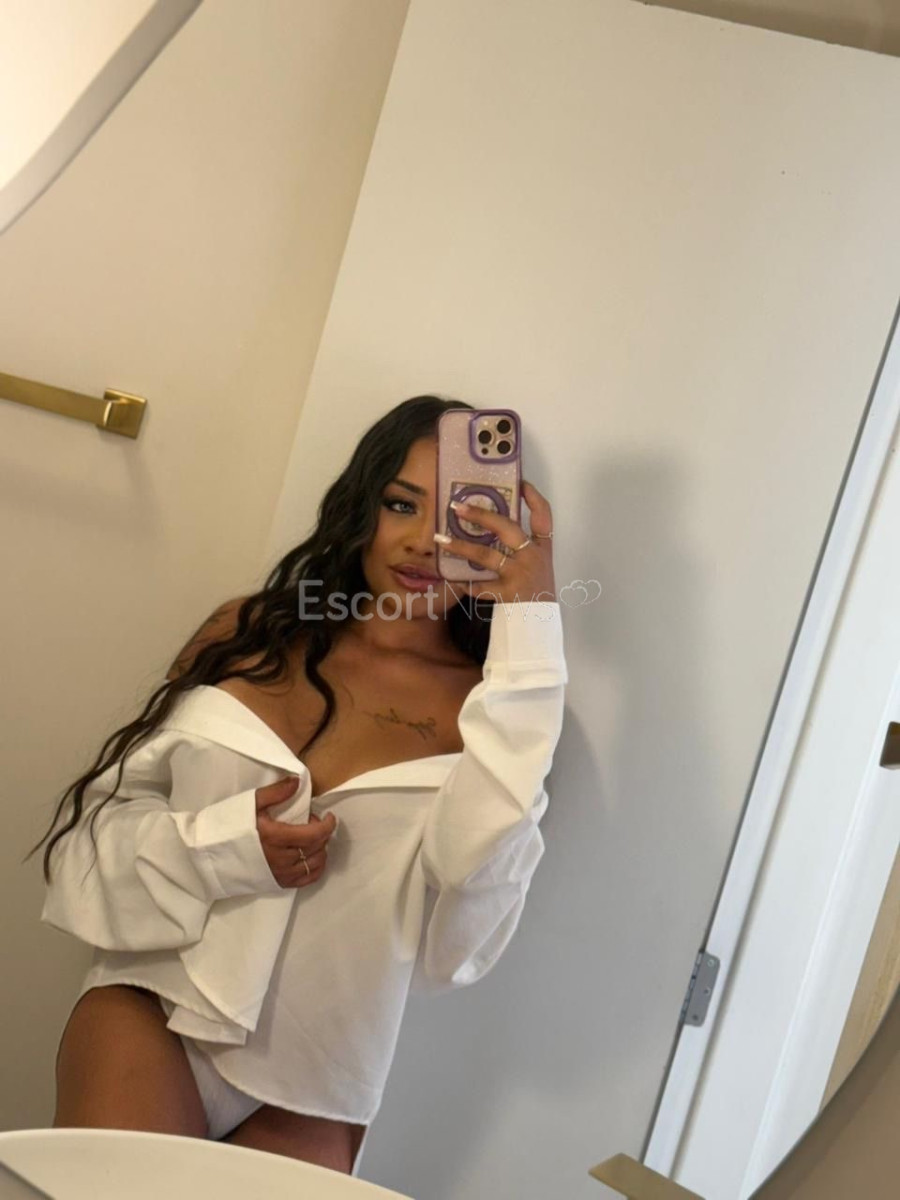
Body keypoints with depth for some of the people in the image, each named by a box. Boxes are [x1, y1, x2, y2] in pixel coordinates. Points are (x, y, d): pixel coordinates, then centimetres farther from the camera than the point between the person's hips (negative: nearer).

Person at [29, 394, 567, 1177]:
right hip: (156, 1004, 0)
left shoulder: (491, 706, -7)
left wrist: (529, 636, -24)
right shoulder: (247, 632, 0)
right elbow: (99, 819, 6)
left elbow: (458, 942, -23)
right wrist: (220, 847, -16)